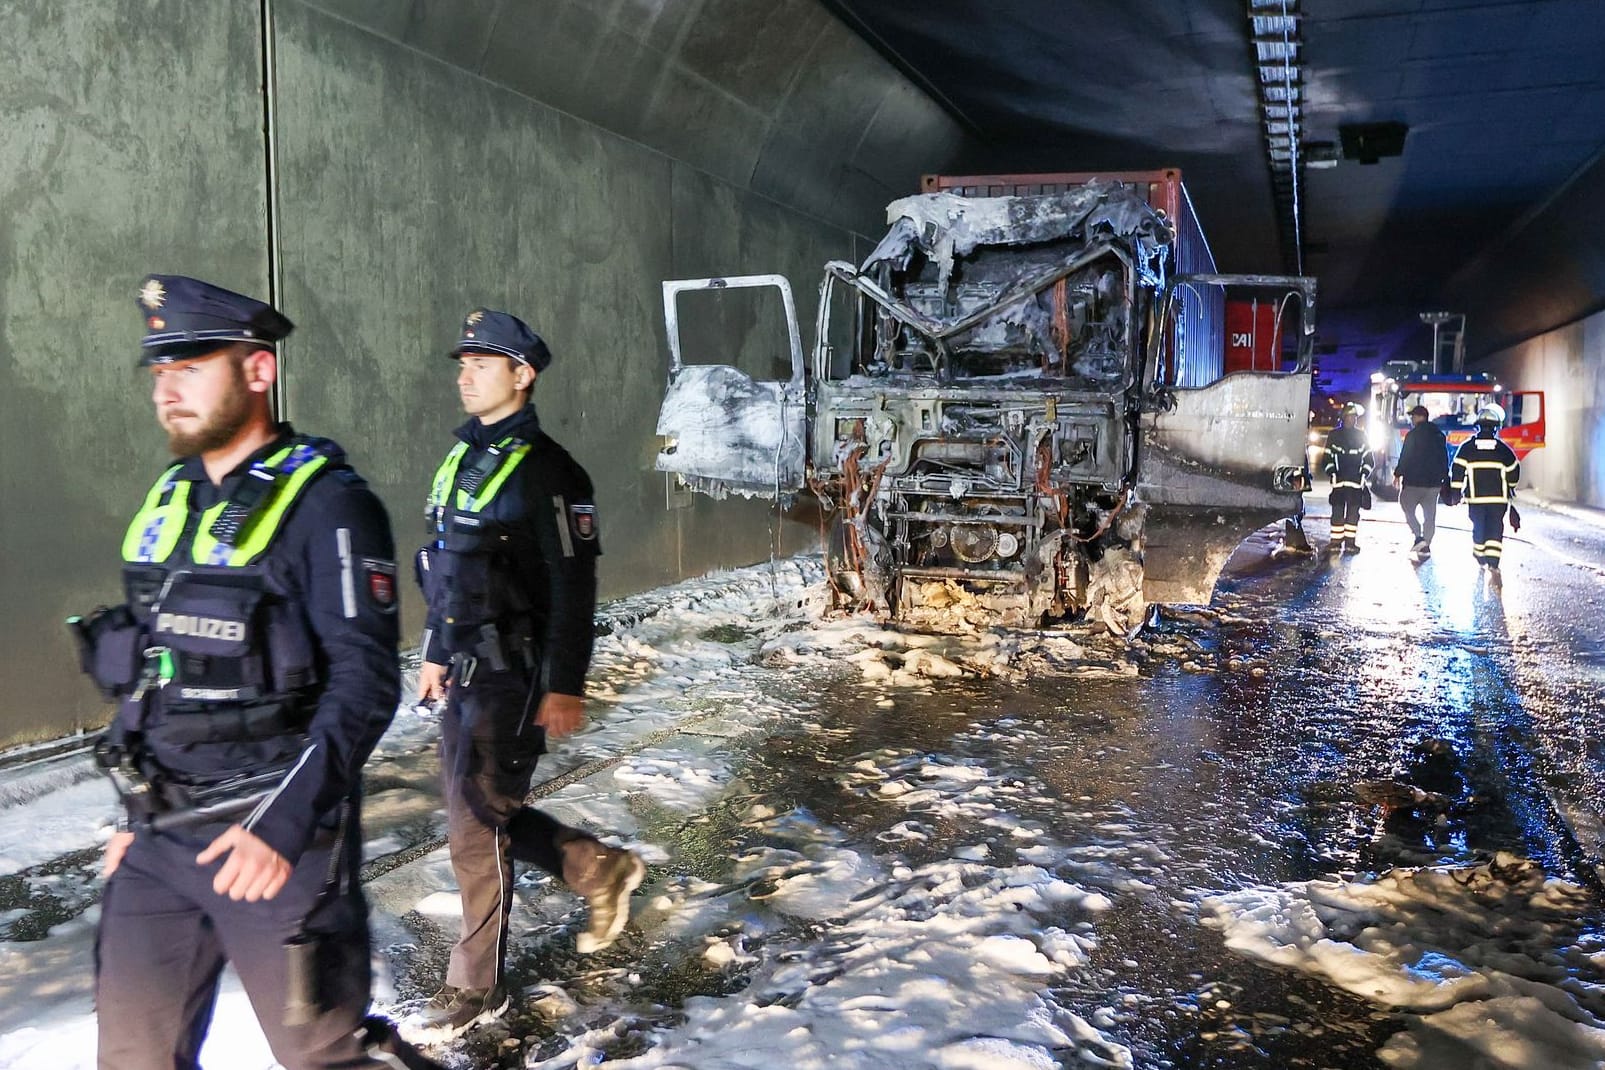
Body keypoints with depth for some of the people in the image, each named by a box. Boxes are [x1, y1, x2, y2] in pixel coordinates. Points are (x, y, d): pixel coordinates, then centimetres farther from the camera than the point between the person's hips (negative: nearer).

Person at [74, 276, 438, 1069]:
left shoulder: (325, 503, -13)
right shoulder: (170, 498, 11)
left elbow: (366, 682, -18)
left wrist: (284, 823, -24)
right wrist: (136, 812, 20)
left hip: (275, 839, -7)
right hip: (157, 840, 7)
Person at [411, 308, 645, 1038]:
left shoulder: (545, 470, -13)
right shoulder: (463, 458, 12)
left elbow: (573, 588, -16)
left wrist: (565, 688, -19)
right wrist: (436, 655, 21)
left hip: (512, 678, -9)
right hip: (465, 674, 9)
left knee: (477, 827, -2)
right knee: (482, 815, 16)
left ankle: (477, 986, 14)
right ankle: (602, 871, 36)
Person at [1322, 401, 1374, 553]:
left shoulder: (1361, 436, 10)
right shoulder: (1334, 435, 6)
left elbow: (1368, 458, 13)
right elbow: (1328, 456, 7)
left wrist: (1364, 475, 0)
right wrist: (1332, 473, -5)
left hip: (1356, 480, 1)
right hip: (1339, 480, -1)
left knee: (1353, 512, 2)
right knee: (1338, 511, -4)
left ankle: (1350, 541, 8)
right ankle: (1336, 541, 0)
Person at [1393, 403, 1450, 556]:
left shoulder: (1413, 435, -10)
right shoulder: (1440, 436, 11)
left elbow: (1405, 457, -12)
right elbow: (1445, 459, 14)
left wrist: (1398, 474, -2)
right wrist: (1445, 478, 20)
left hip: (1415, 481, -6)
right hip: (1434, 482, 6)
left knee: (1406, 505, 7)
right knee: (1429, 514, 9)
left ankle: (1418, 536, -9)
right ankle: (1426, 545, 10)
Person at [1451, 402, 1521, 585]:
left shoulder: (1467, 447, -1)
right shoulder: (1503, 448, 1)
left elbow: (1458, 470, -6)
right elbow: (1514, 470, 9)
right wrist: (1511, 488, 27)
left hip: (1475, 497, 1)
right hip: (1498, 497, -1)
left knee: (1478, 528, 17)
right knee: (1495, 531, -3)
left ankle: (1481, 560, 32)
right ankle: (1493, 566, -18)